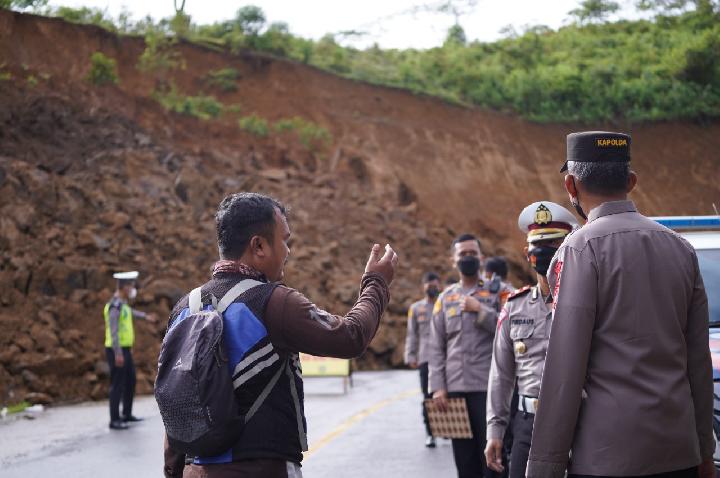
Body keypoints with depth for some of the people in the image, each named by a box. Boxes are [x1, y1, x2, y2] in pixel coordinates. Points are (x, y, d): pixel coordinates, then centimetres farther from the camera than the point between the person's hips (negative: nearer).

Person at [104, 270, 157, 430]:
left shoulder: (122, 302, 12)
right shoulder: (115, 305, -21)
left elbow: (129, 311, 38)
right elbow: (113, 330, -26)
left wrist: (145, 316, 53)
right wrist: (118, 354, -30)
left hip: (125, 350, 10)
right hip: (116, 351, -10)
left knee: (130, 381, 18)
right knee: (118, 385, -5)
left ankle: (127, 414, 29)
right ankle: (114, 420, 1)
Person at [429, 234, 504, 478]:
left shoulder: (497, 292, 6)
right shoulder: (446, 298, 14)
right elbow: (436, 347, 10)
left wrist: (480, 309, -11)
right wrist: (437, 387, 2)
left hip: (488, 386, -3)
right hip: (455, 388, 3)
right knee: (464, 455, 6)